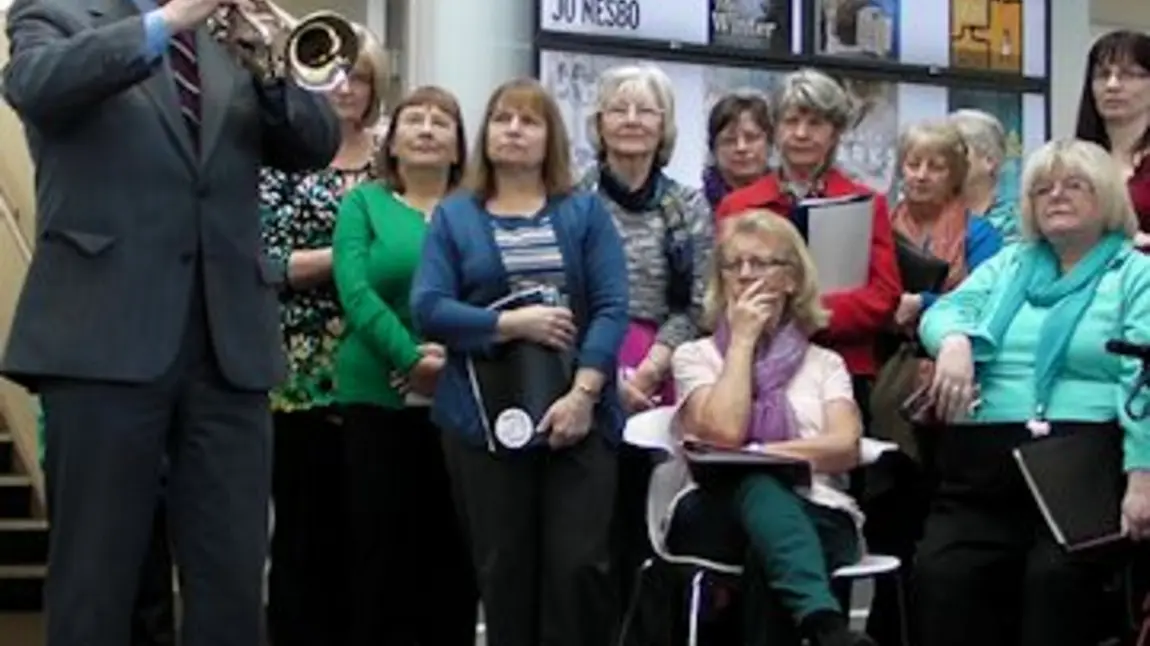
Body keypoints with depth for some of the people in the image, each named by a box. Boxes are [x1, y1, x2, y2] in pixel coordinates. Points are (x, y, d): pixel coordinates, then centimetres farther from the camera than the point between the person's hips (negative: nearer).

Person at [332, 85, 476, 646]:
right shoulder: (363, 203, 7)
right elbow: (355, 290, -7)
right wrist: (409, 357, -19)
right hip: (379, 397, -1)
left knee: (452, 546, 6)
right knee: (382, 543, 1)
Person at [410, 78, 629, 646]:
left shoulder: (586, 212, 9)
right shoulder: (454, 216, 9)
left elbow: (611, 307, -1)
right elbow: (428, 308, -3)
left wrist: (583, 393, -14)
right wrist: (512, 325, -13)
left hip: (576, 414, 0)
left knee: (581, 562, -7)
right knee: (503, 567, 4)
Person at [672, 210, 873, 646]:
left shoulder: (824, 363, 22)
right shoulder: (695, 356, 17)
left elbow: (845, 448, 1)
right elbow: (725, 432, -5)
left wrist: (757, 454, -11)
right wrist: (743, 339, 5)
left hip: (818, 519, 2)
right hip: (729, 511, -1)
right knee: (757, 486, -42)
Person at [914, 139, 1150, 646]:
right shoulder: (1009, 263, 25)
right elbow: (946, 310, 10)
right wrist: (954, 341, -16)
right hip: (983, 463, 4)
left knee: (1057, 576, -30)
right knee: (941, 574, -21)